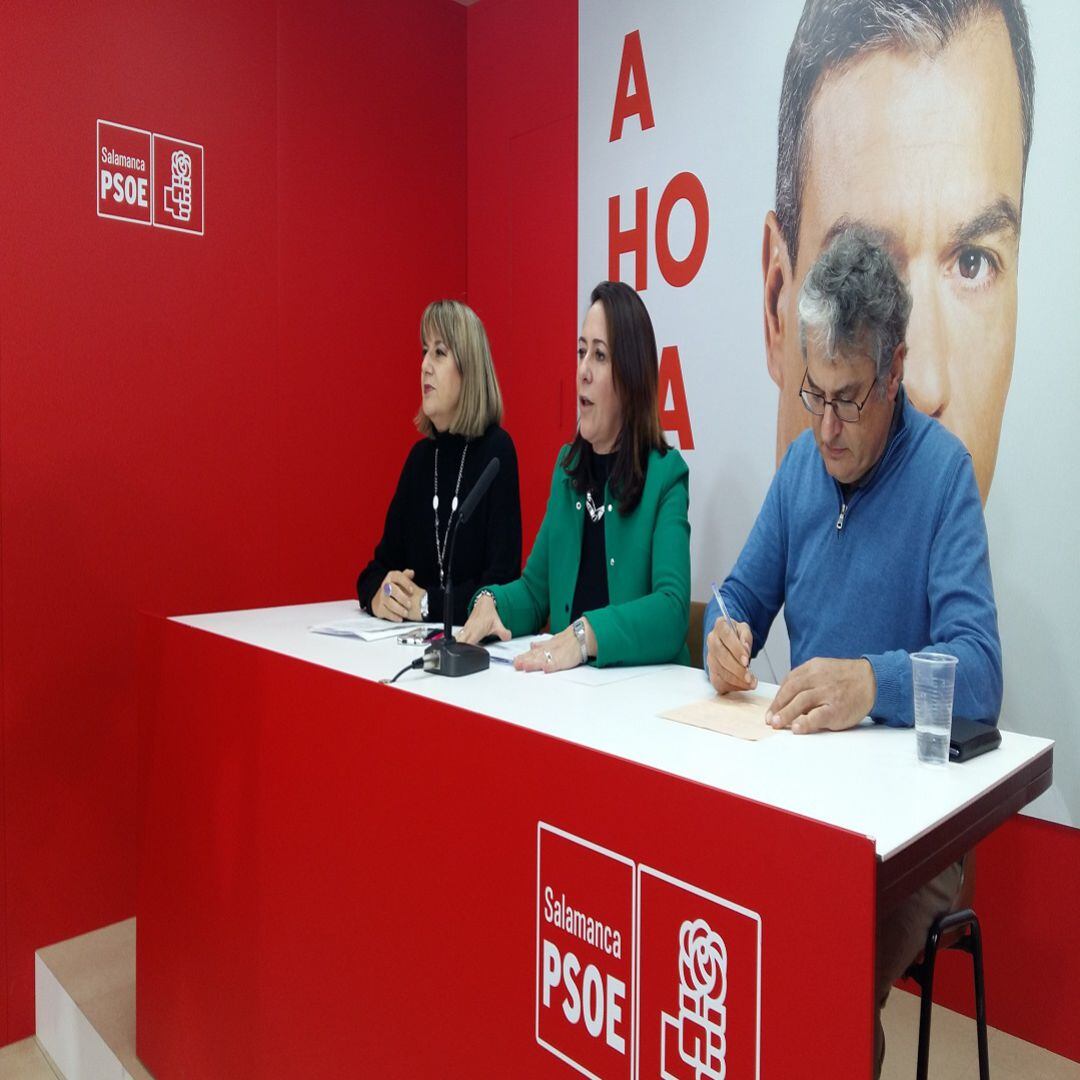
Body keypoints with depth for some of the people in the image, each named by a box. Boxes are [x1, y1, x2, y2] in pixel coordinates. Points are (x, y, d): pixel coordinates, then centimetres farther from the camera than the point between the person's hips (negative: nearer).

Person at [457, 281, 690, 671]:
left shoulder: (666, 475, -8)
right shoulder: (567, 465, 9)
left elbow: (673, 609, -19)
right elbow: (535, 590, 13)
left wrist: (587, 635, -32)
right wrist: (491, 601, -6)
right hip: (568, 683, 5)